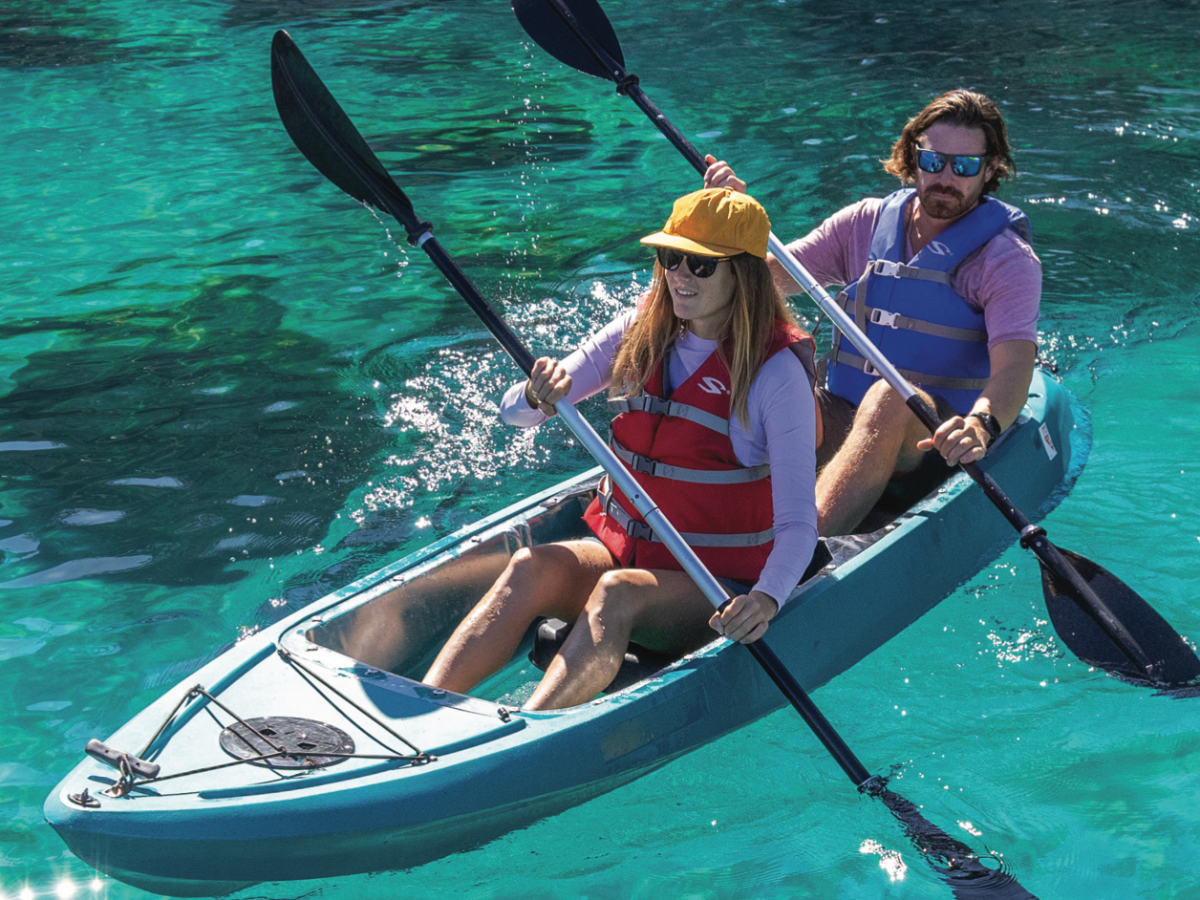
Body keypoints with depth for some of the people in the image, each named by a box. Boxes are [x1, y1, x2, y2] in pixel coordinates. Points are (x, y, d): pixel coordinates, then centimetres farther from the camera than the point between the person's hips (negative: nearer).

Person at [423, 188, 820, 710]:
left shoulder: (776, 370, -12)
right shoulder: (642, 333, 3)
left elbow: (797, 522, -17)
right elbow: (513, 413, 2)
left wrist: (767, 598, -37)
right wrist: (539, 396, -23)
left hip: (717, 585, -5)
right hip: (622, 548, 5)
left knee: (617, 591, -34)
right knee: (532, 567, -25)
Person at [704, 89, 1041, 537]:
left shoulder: (1008, 259, -5)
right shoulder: (867, 223, 9)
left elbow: (1014, 366, -21)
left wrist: (981, 424, -43)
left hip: (933, 438, -4)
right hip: (840, 424, 4)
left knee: (888, 398, -38)